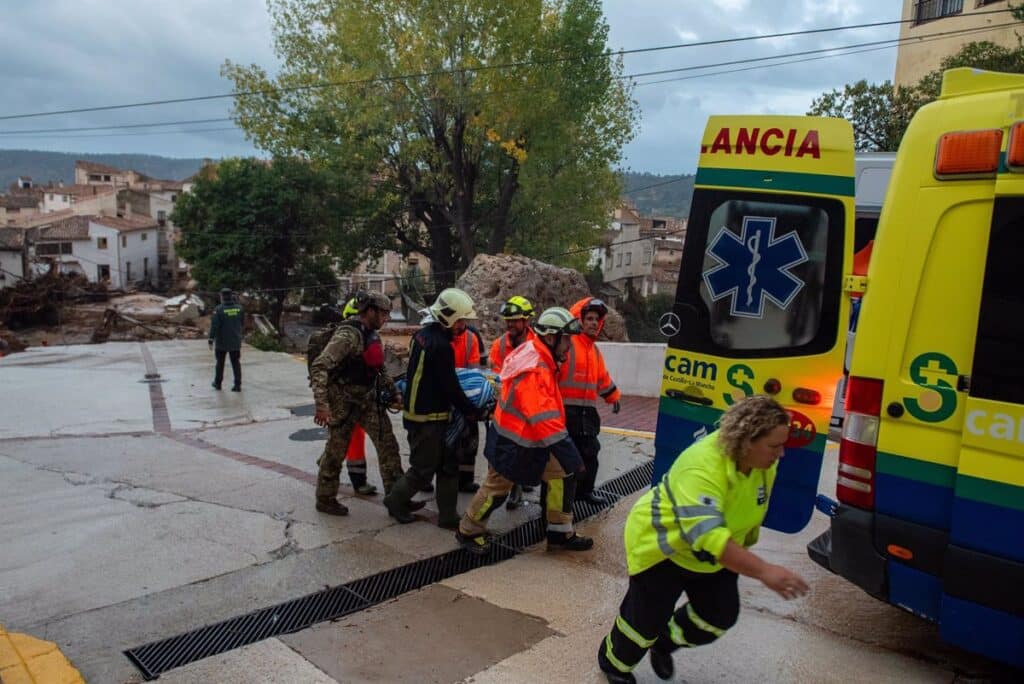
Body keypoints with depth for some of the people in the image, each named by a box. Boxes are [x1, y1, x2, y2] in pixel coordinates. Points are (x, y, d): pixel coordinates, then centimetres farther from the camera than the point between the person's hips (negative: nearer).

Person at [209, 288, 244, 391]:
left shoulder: (219, 310, -15)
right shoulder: (239, 308, -4)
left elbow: (214, 326, -18)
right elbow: (242, 322, 10)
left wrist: (211, 340, -15)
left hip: (222, 342, -2)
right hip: (236, 341, 2)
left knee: (220, 362, 14)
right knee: (236, 363, 7)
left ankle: (218, 383, 26)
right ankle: (237, 385, 0)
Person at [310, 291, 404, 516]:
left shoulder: (372, 335, 6)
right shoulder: (348, 335, -22)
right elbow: (319, 367, -28)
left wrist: (394, 392, 12)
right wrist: (321, 404, -34)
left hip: (368, 399, 8)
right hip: (344, 401, -8)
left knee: (388, 444, 5)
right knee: (336, 451, 6)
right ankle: (325, 499, 24)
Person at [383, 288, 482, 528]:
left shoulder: (423, 334, 7)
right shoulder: (440, 346, -23)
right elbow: (451, 388, -20)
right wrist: (472, 411, -9)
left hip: (416, 408, 10)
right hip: (428, 418, -10)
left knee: (448, 465, 12)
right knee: (424, 468, 6)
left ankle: (447, 516, 18)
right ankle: (396, 501, 26)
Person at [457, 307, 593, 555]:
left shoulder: (538, 357, 0)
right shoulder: (534, 371, -30)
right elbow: (544, 419, -35)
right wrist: (568, 453, -35)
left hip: (532, 439, 9)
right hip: (512, 443, -9)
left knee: (562, 473, 6)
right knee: (497, 486, 7)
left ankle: (560, 532, 16)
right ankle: (468, 531, 27)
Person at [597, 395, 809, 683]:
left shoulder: (765, 464, -15)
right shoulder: (702, 468, -40)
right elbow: (708, 538, -48)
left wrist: (742, 552, 15)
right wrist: (764, 571, -54)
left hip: (712, 554, 7)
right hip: (661, 545, -7)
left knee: (721, 615, 8)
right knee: (647, 618, 2)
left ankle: (664, 643, 37)